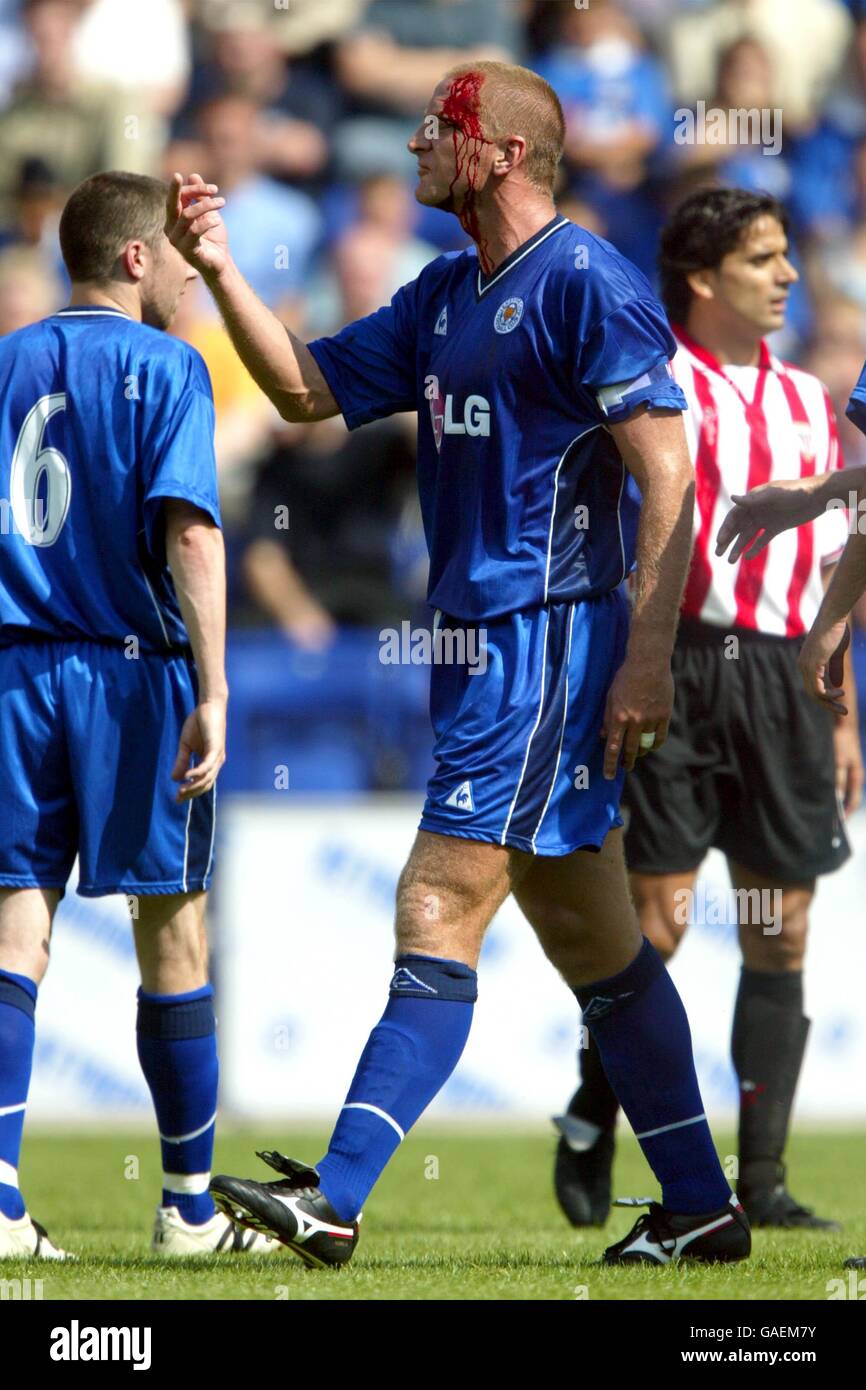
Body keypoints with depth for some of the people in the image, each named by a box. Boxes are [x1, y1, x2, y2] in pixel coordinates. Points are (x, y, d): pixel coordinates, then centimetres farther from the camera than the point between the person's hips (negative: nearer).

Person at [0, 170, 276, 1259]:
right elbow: (188, 528, -14)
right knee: (173, 933, 5)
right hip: (131, 669, -4)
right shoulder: (163, 365, -4)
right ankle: (189, 1208, 11)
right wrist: (211, 692, -16)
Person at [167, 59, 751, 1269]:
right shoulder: (444, 297, 17)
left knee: (440, 912, -13)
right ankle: (702, 1210, 18)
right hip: (479, 640, 9)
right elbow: (307, 388, 22)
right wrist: (221, 271, 8)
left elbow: (668, 475, -15)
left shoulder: (587, 284, -11)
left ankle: (335, 1199, -17)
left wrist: (648, 657, -20)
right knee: (589, 938, 12)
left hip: (554, 636, -9)